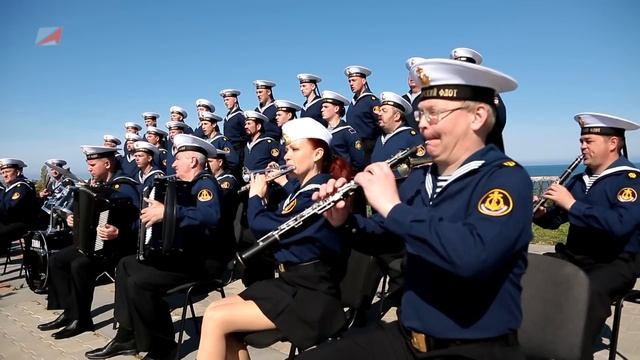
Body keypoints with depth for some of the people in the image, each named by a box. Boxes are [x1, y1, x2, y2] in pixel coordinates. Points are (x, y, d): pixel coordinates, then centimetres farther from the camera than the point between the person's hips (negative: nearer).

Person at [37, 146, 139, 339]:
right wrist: (77, 219, 9)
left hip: (118, 245, -10)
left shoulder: (125, 187, -18)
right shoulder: (100, 184, 11)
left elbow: (138, 223, -26)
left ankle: (81, 318, -10)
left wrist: (118, 233, -40)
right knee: (56, 260, 4)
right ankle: (70, 311, 8)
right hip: (93, 242, 10)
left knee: (80, 265, -28)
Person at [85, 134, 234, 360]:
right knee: (127, 264, 15)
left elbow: (212, 216, -35)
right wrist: (155, 213, 8)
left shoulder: (205, 183, -14)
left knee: (139, 281, -24)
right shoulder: (189, 185, 17)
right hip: (184, 252, 11)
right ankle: (127, 336, 18)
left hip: (203, 259, -11)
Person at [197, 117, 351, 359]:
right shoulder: (302, 187, 10)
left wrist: (256, 195, 1)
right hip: (291, 281, 9)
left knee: (216, 319, -16)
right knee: (215, 310, 1)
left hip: (312, 293, -9)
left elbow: (262, 225, -18)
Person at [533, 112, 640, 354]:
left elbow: (619, 225, -26)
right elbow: (554, 220, 14)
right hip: (571, 257, 6)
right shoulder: (579, 180, 13)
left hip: (615, 263, -6)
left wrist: (572, 204, -24)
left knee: (589, 290, -37)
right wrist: (539, 214, -9)